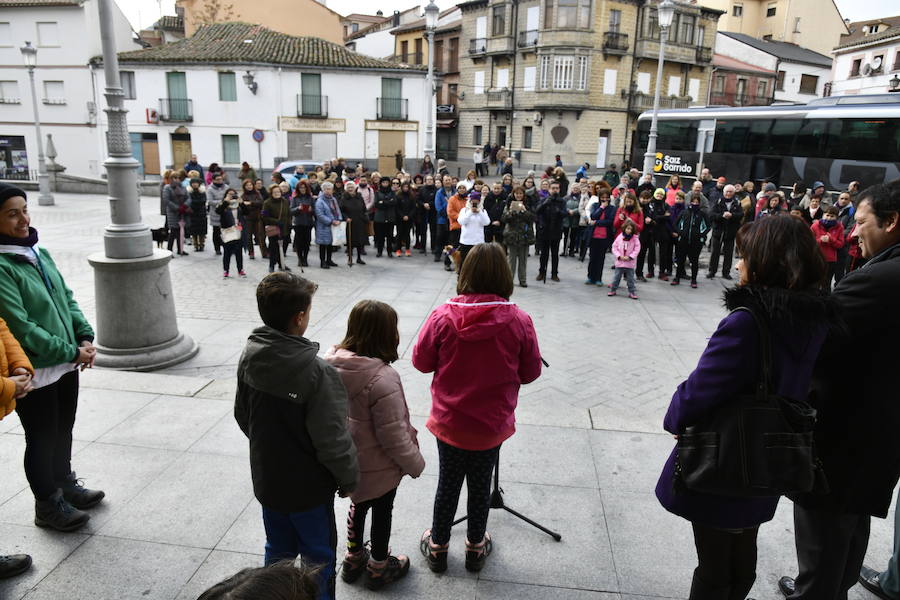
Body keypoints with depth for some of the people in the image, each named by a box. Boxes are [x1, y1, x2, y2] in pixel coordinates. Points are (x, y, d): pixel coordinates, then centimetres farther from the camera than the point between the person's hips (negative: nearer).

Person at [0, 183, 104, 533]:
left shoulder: (38, 253, 4)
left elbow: (67, 298, 9)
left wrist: (85, 337, -5)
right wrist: (71, 352, -18)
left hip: (67, 363, 7)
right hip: (34, 373, -7)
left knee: (64, 431, 23)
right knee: (43, 440, 10)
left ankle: (65, 484, 43)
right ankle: (48, 505, 29)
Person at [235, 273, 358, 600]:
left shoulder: (249, 357, -10)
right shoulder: (316, 371, -31)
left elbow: (242, 416, 5)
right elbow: (332, 439, -24)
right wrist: (348, 478, -6)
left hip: (266, 479, 6)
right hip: (309, 487, -6)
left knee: (278, 551, 26)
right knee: (319, 559, 18)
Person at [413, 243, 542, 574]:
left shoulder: (442, 316, -18)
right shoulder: (519, 321, -18)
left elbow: (421, 361, -6)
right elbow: (530, 371, -7)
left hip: (448, 422, 0)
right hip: (492, 425, 0)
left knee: (447, 485, 19)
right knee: (480, 487, 20)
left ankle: (437, 547, 39)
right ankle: (476, 547, 41)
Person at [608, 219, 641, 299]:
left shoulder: (635, 238, -5)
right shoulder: (620, 237, -2)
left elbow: (637, 249, -6)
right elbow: (614, 247, 0)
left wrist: (630, 257, -14)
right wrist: (619, 256, -11)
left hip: (630, 263, -1)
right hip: (619, 261, 1)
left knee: (630, 279, 6)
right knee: (616, 277, 8)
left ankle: (632, 292, 14)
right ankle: (613, 290, 19)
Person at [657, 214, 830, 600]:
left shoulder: (746, 323, -29)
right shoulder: (815, 319, -5)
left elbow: (696, 395, -26)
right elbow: (792, 384, 7)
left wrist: (675, 417, -4)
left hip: (718, 469, -7)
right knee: (743, 560, 27)